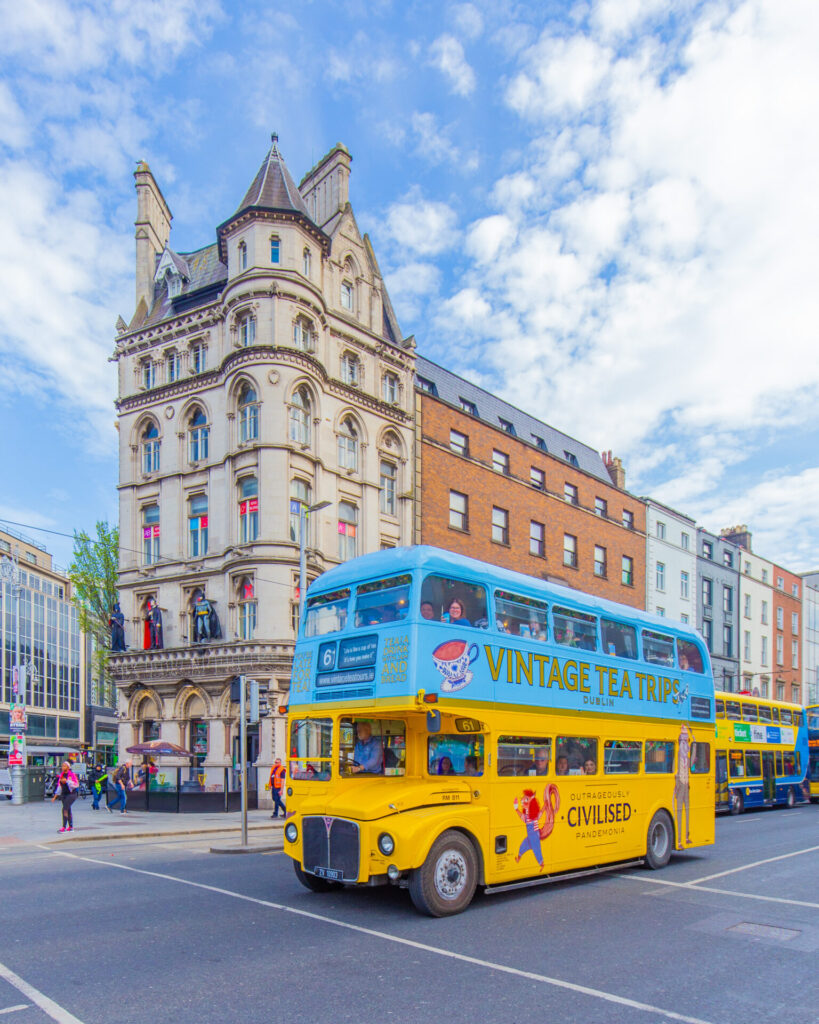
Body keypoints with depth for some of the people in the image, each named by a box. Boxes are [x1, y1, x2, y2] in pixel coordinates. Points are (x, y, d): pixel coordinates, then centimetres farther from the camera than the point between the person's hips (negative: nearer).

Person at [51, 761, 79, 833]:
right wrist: (55, 797, 16)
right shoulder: (61, 775, 11)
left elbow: (76, 785, -14)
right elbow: (59, 787, 18)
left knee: (65, 809, -18)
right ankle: (71, 827, 18)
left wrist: (67, 781, -21)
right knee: (68, 810, 10)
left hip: (71, 794, -7)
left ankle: (64, 827, -18)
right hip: (63, 795, 7)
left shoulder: (72, 774, -9)